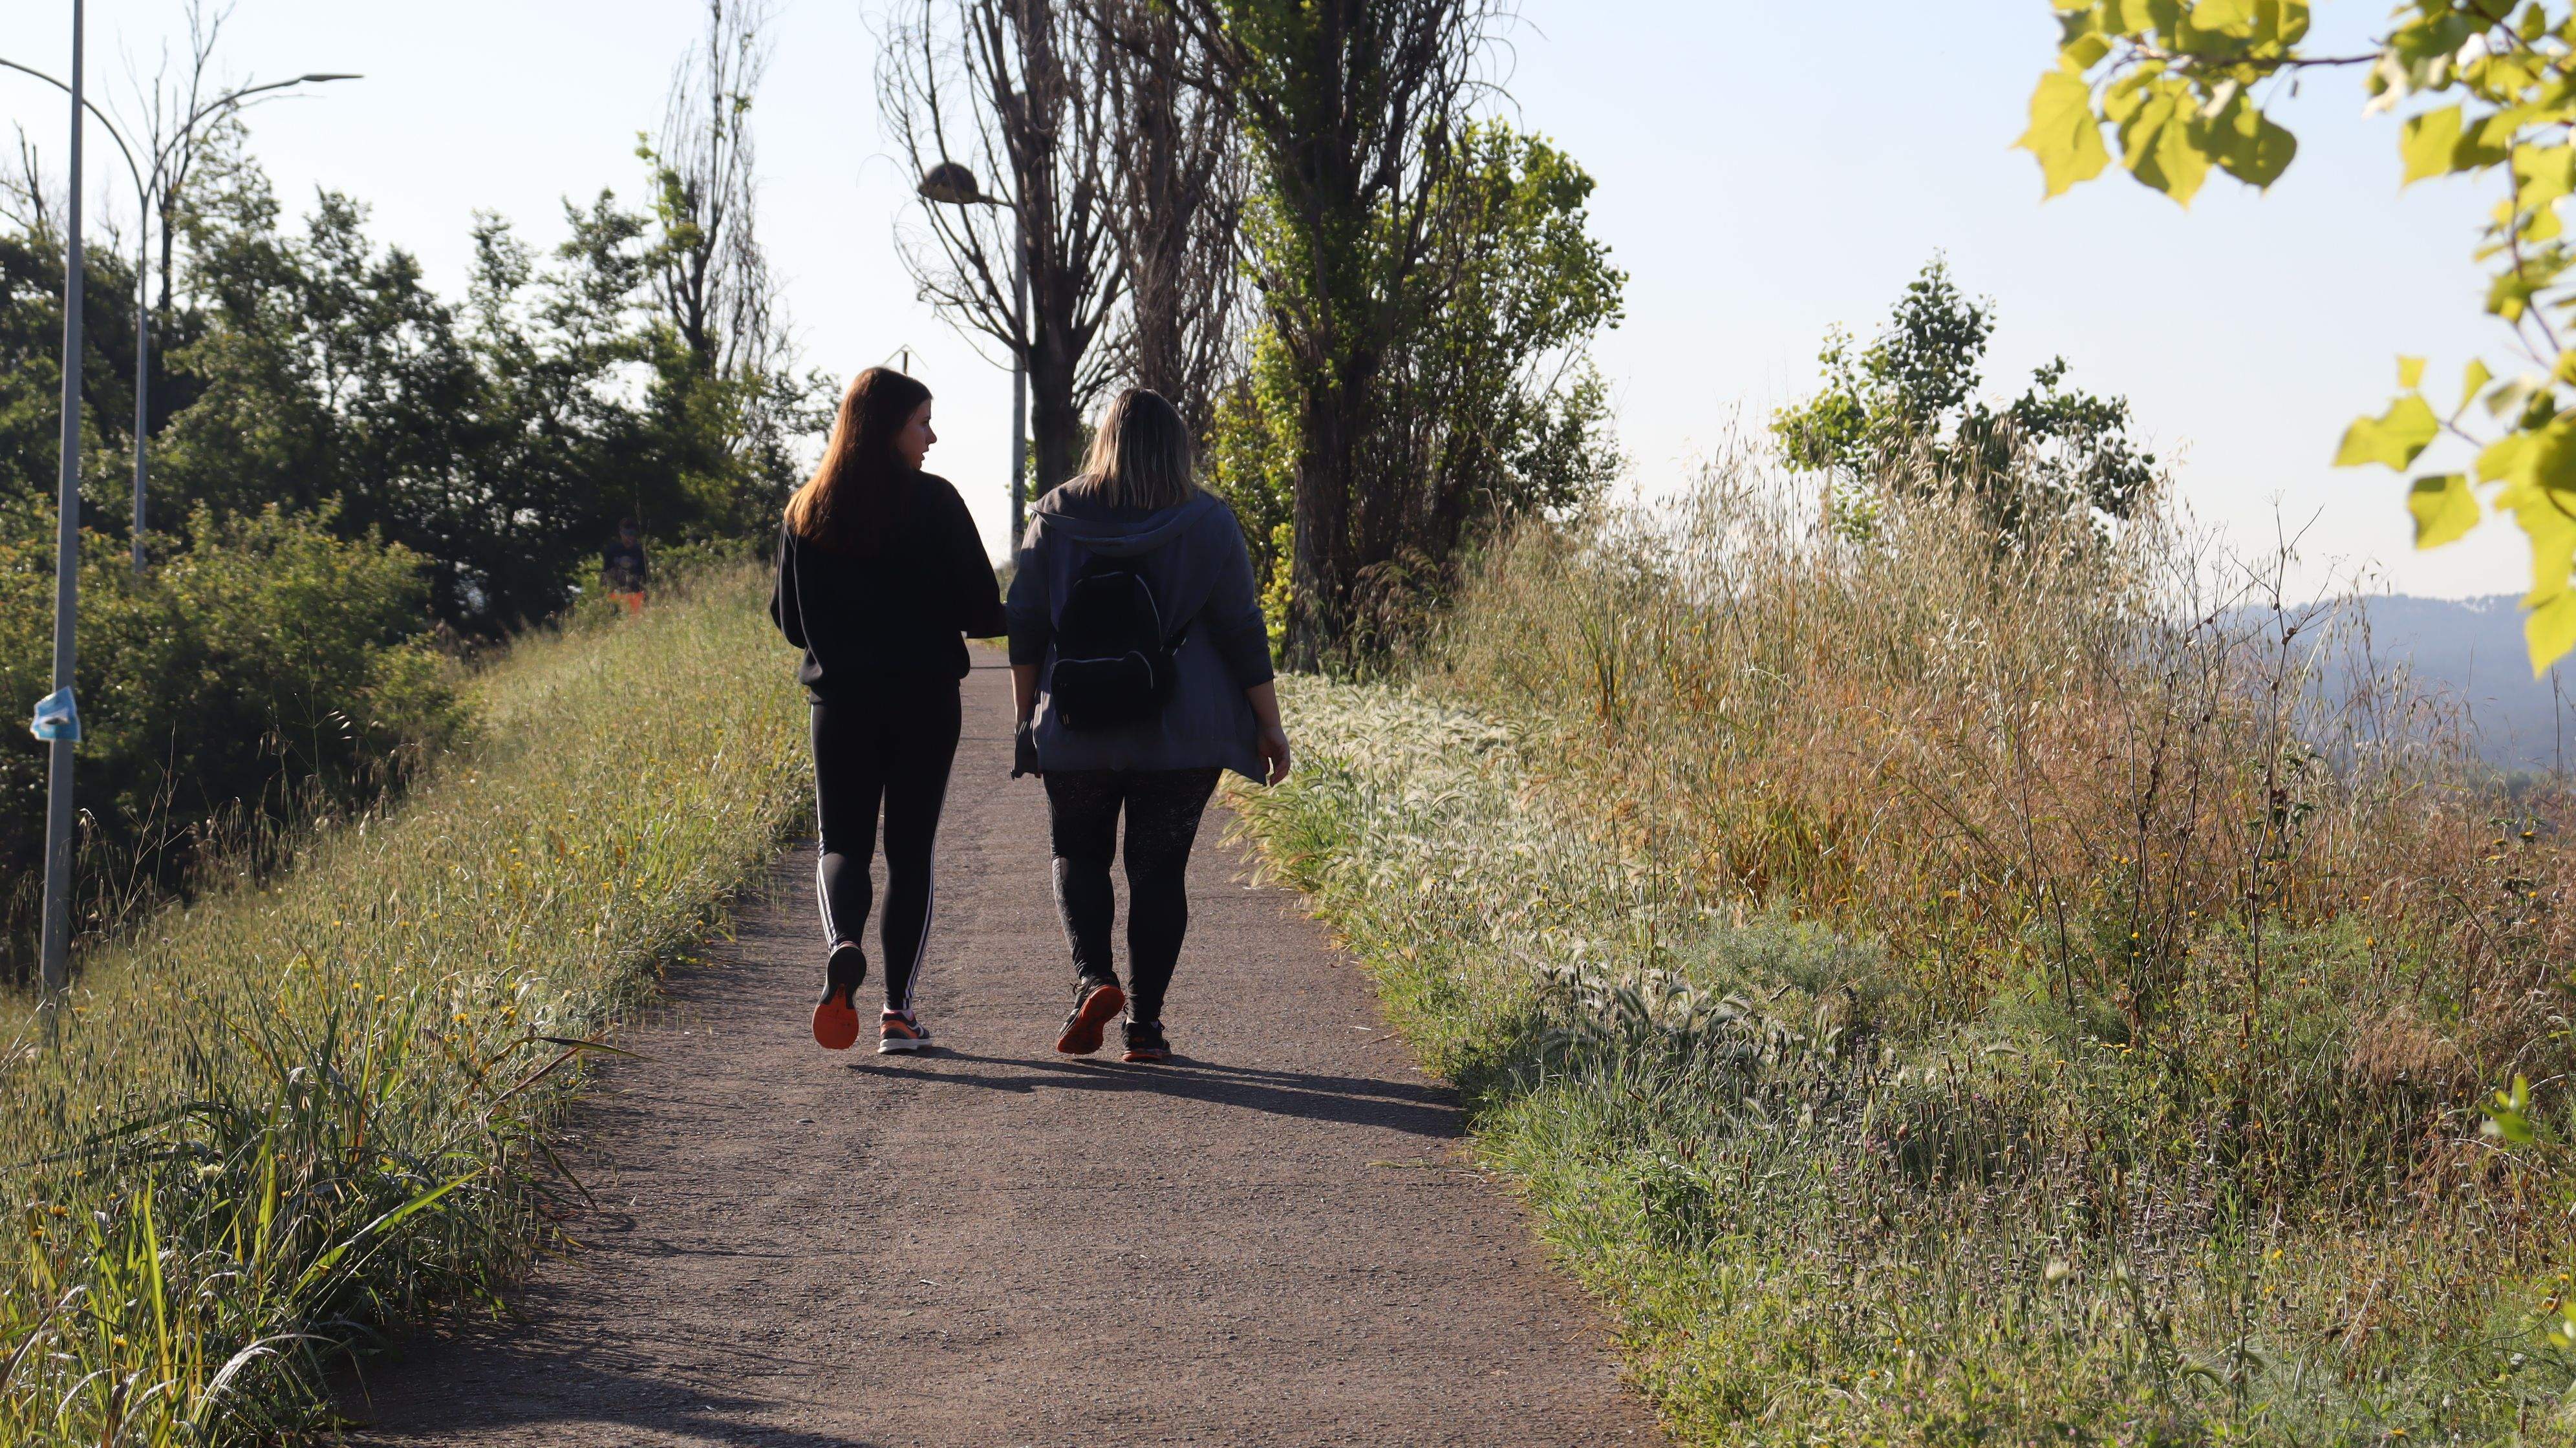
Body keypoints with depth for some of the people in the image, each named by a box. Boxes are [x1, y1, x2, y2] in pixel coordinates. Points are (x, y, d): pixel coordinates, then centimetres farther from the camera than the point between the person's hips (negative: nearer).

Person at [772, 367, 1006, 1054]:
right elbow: (981, 607, -8)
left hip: (841, 700, 2)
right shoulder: (934, 502, -8)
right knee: (911, 851, 7)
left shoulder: (807, 510, 3)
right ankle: (899, 1009, 3)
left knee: (842, 843, 10)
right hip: (924, 700, -2)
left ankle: (843, 945, -21)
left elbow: (789, 618, 9)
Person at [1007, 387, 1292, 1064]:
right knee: (1159, 869, 7)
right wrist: (1270, 726, 5)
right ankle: (1145, 1021, 4)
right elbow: (1243, 632, -2)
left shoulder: (1055, 518, 1)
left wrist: (1027, 716, 15)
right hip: (1182, 739, -1)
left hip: (1076, 731, 1)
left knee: (1079, 856, 16)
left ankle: (1092, 977, -7)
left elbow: (1025, 627, 4)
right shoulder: (1209, 523, -2)